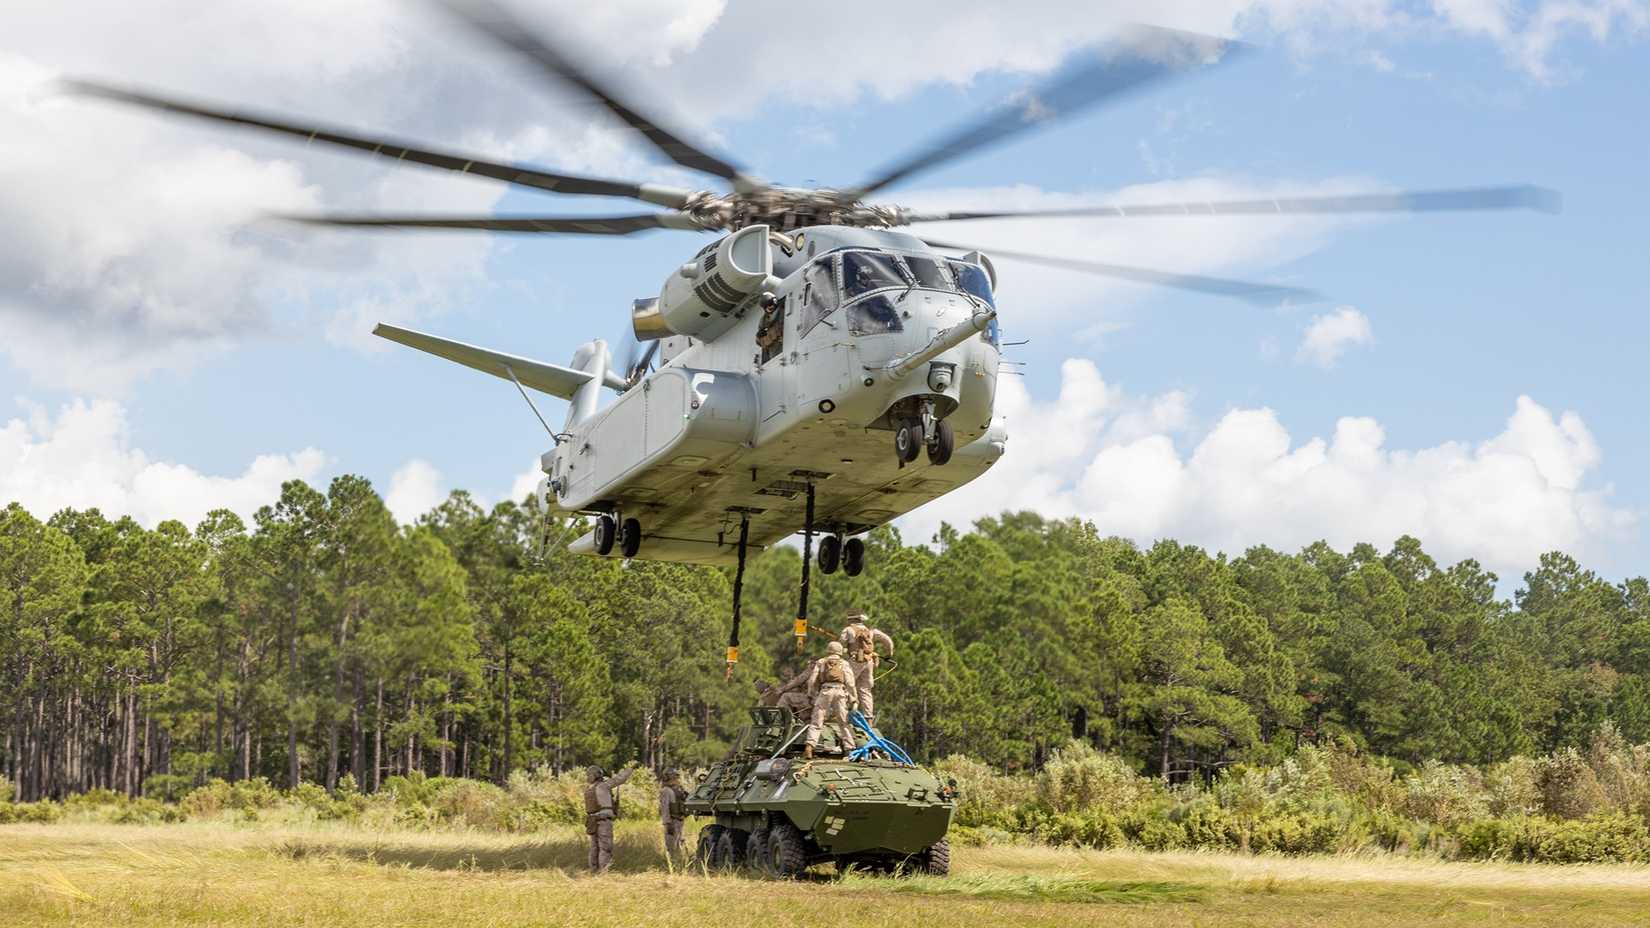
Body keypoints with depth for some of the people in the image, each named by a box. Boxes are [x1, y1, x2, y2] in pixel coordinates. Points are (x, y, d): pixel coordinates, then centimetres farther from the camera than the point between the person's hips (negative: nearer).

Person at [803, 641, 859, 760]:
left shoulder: (820, 662, 20)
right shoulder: (844, 663, 20)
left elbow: (812, 681, 9)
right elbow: (850, 683, 9)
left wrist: (812, 695, 14)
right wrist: (853, 699, 9)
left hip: (825, 690, -1)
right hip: (840, 691, 1)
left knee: (816, 722, -4)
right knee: (844, 722, 7)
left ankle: (809, 746, -20)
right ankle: (849, 748, 2)